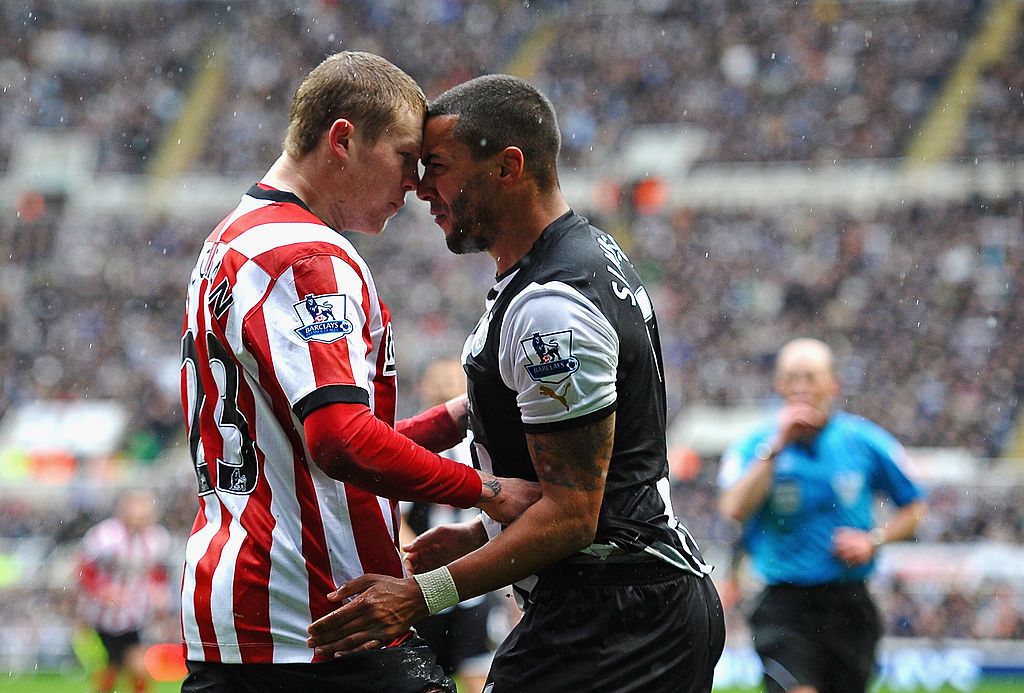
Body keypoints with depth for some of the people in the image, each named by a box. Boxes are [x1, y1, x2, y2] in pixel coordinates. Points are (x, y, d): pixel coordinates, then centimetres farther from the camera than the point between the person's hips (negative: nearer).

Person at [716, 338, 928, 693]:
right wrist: (775, 448, -20)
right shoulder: (754, 447, -1)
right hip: (785, 604, -2)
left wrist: (873, 540, -5)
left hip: (850, 605, 2)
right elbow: (734, 508, -19)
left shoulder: (865, 442, 2)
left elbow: (914, 507, 12)